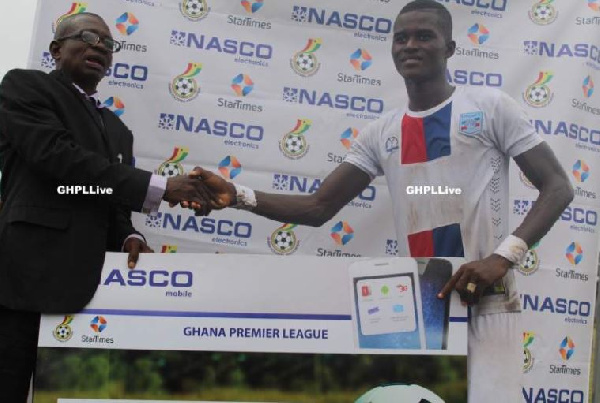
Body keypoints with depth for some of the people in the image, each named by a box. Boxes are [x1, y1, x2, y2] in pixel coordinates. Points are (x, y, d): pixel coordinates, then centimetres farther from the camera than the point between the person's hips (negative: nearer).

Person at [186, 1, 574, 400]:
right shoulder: (381, 133, 12)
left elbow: (557, 187, -2)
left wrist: (503, 257, -17)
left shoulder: (490, 106, 2)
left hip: (486, 303, -3)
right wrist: (237, 195, -8)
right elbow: (319, 207, 7)